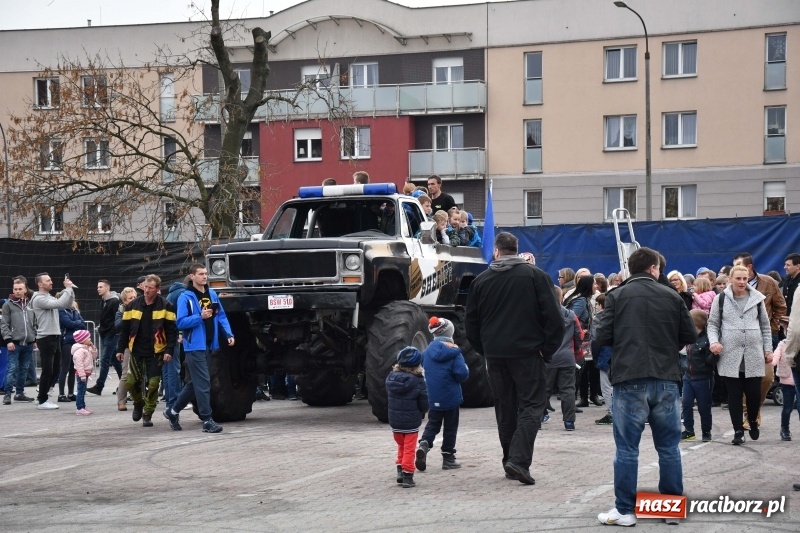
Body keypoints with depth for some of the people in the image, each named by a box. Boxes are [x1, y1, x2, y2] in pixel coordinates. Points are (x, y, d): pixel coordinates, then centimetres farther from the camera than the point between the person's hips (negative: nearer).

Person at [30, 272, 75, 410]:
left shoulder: (50, 298, 16)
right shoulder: (39, 299, -12)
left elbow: (67, 305, 15)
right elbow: (59, 303, -23)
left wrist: (70, 290, 4)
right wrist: (68, 289, -16)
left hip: (55, 338, 9)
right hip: (46, 339, -9)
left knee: (54, 370, 12)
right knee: (47, 371, -6)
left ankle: (42, 397, 20)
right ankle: (42, 401, 1)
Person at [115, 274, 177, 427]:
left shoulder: (165, 306, -5)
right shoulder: (133, 305, 2)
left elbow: (172, 330, -5)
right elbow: (125, 329, 7)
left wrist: (169, 350, -14)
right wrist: (120, 349, 3)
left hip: (155, 352, -2)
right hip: (136, 351, 2)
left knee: (153, 384, -2)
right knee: (132, 382, -1)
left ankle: (147, 414, 11)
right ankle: (138, 403, 29)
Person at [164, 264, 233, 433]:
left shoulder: (212, 294, 11)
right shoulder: (186, 297, -7)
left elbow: (221, 316, 13)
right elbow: (181, 322, -12)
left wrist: (229, 334, 0)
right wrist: (200, 317, -23)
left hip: (209, 345, 7)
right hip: (194, 345, -7)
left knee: (196, 382, 15)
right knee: (203, 382, -9)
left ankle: (173, 411, 29)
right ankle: (207, 421, -7)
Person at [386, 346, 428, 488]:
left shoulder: (391, 377, -5)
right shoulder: (418, 381, -16)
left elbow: (388, 395, 6)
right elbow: (424, 403, -10)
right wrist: (422, 412, 11)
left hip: (394, 421, 4)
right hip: (411, 421, -3)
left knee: (401, 445, 23)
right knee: (409, 449, 6)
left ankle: (400, 470, 18)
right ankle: (407, 475, 3)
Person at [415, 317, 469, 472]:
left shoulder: (427, 351, 1)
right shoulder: (453, 352, -13)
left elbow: (423, 369, 11)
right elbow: (462, 373, -20)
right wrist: (465, 368, 1)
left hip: (433, 398, 3)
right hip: (451, 396, -3)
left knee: (433, 424, 14)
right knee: (450, 427, 9)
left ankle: (424, 444, -14)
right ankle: (448, 458, 13)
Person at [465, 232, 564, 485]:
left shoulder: (481, 280, 7)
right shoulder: (535, 276, -2)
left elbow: (471, 322, 11)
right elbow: (553, 317, -8)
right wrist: (548, 349, 0)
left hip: (495, 353, 3)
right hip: (528, 351, -3)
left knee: (505, 407, 13)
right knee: (531, 404, -2)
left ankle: (510, 461, 15)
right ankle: (519, 459, -18)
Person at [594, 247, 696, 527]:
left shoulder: (617, 296, 0)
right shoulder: (672, 296, 5)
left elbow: (603, 337, -3)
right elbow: (690, 336, 9)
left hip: (629, 380, -2)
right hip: (666, 379, 2)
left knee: (627, 448, 2)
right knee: (668, 447, 11)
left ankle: (625, 510, 3)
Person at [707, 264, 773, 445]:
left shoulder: (757, 298, 7)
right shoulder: (721, 299, 2)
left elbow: (765, 326, 13)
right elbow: (713, 324, 7)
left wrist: (768, 349, 8)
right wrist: (713, 341, -11)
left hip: (753, 355, 1)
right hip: (730, 355, -1)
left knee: (754, 393, 0)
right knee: (734, 395, 1)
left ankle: (753, 421, 28)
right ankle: (738, 431, 10)